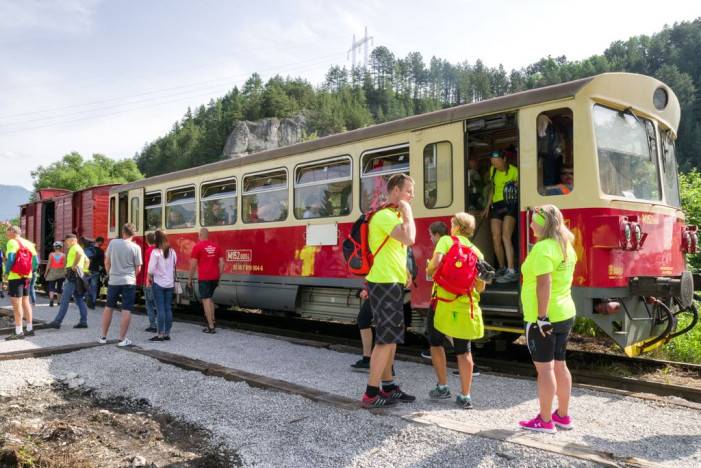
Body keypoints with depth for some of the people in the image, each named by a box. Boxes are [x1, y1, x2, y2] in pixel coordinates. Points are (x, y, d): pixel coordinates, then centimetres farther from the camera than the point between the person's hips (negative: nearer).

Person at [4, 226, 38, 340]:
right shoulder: (29, 244, 10)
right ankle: (30, 329, 20)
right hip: (26, 277, 7)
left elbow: (11, 259, -21)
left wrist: (6, 272, -8)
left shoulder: (12, 242, -10)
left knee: (16, 304, -4)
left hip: (15, 276, -7)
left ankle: (18, 332, -3)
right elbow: (36, 262, 8)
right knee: (25, 302, 15)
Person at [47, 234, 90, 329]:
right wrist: (83, 270, 19)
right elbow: (87, 261, 30)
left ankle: (57, 321, -7)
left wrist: (74, 266, -24)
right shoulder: (78, 248, 23)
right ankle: (83, 321, 7)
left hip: (73, 275, -10)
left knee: (64, 300, -8)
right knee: (80, 300, 8)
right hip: (78, 276, 10)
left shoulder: (75, 247, -7)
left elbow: (79, 254, -31)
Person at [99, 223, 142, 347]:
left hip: (113, 281, 3)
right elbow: (138, 268, -3)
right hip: (129, 282, -3)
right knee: (126, 310, 1)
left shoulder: (113, 243, -2)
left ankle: (103, 337, 22)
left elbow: (107, 262, 7)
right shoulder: (135, 247, -8)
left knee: (108, 308, 16)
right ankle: (122, 339, 2)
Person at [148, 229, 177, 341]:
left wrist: (150, 277, 5)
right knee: (168, 309, 7)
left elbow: (151, 269, -13)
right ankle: (167, 333, 12)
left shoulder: (155, 252, -11)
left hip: (158, 283, -5)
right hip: (170, 283, 5)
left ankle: (161, 334, -1)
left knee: (161, 309, -3)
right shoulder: (172, 251, 4)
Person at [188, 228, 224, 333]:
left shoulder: (197, 246, -5)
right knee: (210, 298, 24)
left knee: (206, 300, -3)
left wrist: (190, 279, 2)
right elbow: (222, 263, 8)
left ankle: (211, 326, -6)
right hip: (214, 277, 5)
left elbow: (193, 264, -6)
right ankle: (212, 319, 25)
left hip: (204, 278, -5)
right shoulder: (216, 246, 10)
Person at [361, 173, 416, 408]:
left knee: (391, 337, 14)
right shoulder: (384, 215, -15)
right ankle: (370, 394, -1)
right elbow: (409, 239, -29)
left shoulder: (393, 215, 18)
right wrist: (407, 211, -16)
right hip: (385, 284, -10)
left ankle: (388, 387, 23)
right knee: (386, 339, -7)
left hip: (391, 283, 10)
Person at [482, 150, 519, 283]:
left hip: (510, 204, -6)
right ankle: (502, 268, 17)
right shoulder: (493, 170, 11)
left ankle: (511, 272, -21)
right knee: (496, 238, 1)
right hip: (496, 205, 6)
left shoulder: (514, 171, -7)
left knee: (505, 236, -18)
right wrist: (487, 206, 18)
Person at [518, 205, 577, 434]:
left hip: (544, 317, -9)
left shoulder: (543, 248, -17)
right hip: (565, 314, 9)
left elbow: (544, 283, -25)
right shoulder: (566, 246, 12)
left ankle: (545, 420, 6)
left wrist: (542, 317, -25)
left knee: (544, 367, -2)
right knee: (559, 365, 16)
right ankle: (563, 415, 26)